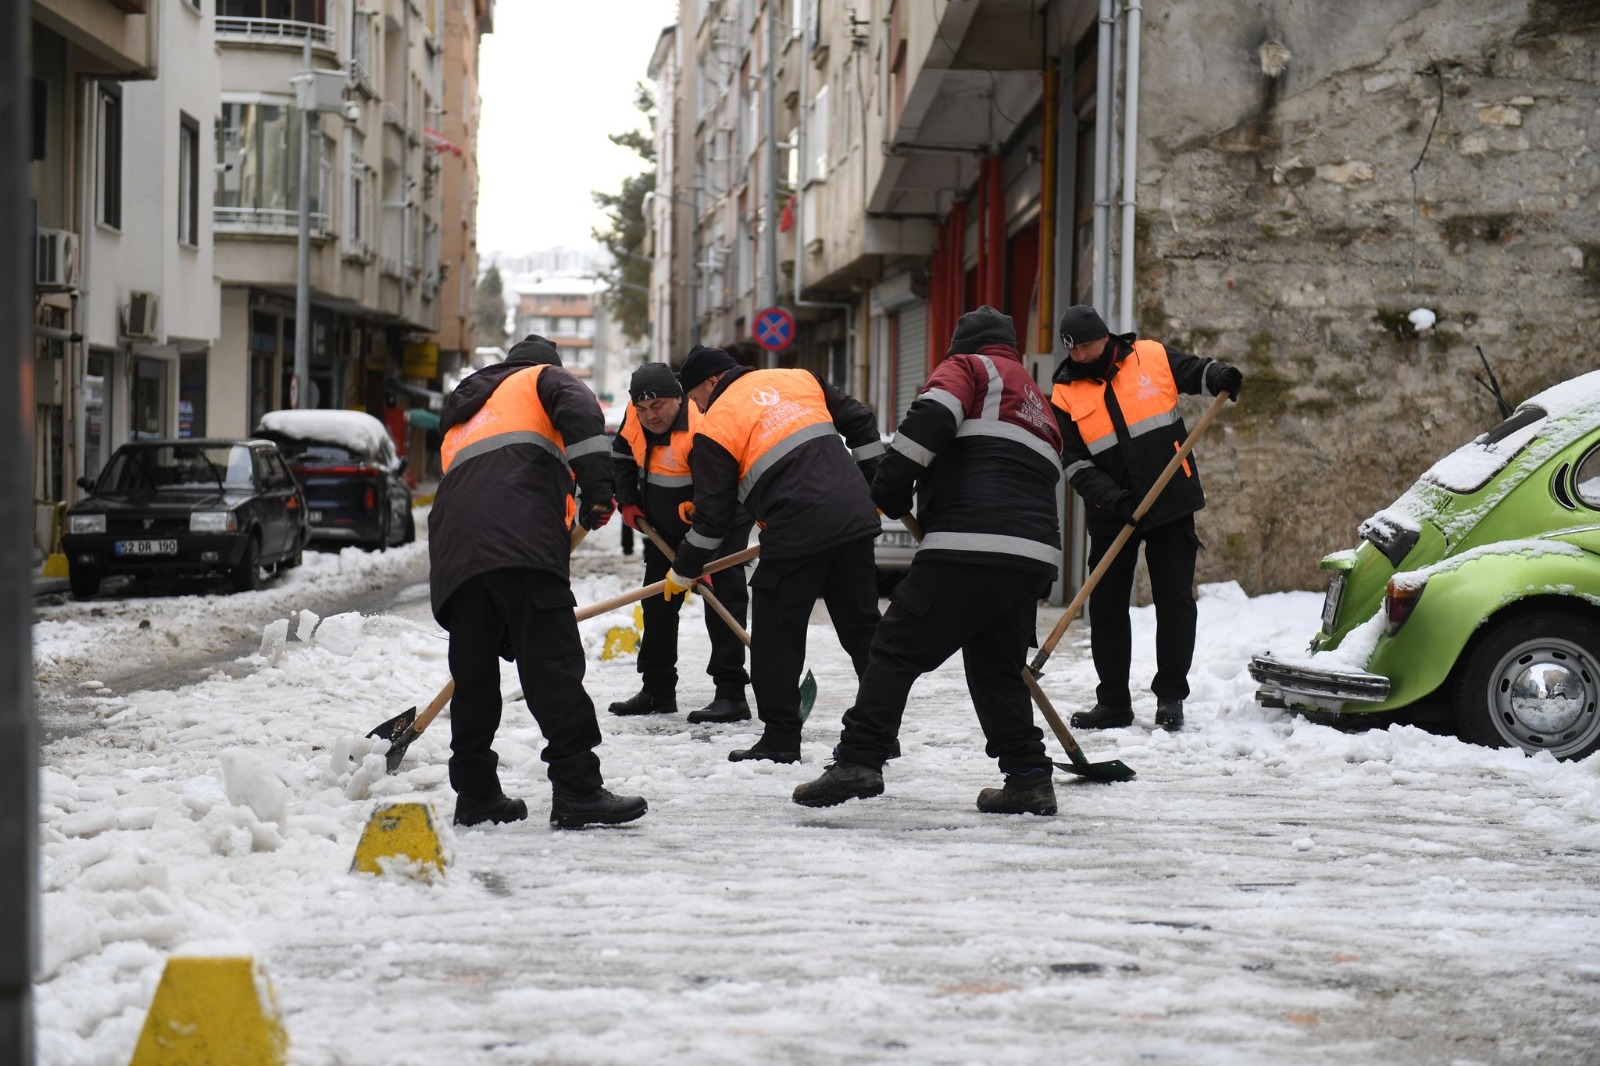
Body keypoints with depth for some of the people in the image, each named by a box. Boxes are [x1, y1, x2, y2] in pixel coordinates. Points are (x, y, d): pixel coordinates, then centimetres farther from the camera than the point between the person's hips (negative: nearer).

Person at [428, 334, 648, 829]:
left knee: (474, 675, 13)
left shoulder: (461, 420, 41)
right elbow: (580, 411, -1)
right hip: (521, 540, -6)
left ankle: (476, 794, 17)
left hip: (454, 551, 6)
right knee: (553, 663, -10)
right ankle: (577, 791, -16)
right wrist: (597, 486, -9)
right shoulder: (543, 377, 24)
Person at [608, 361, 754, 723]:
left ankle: (731, 694, -18)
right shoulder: (634, 416, -11)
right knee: (657, 601, 11)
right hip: (664, 524, 8)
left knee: (722, 598, -16)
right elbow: (622, 456, 12)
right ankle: (658, 690, 21)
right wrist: (628, 503, 4)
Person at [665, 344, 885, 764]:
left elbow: (714, 515, 3)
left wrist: (683, 572, 15)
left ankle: (780, 737, 9)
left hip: (797, 533, -6)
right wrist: (870, 490, 23)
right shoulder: (800, 381, 18)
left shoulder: (715, 426, 2)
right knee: (862, 623, 14)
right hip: (855, 518, 6)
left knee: (776, 633, 7)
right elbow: (861, 422, 18)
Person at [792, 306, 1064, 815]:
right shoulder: (1037, 402, 33)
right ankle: (1028, 780, 12)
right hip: (1034, 557, 7)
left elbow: (931, 416, -12)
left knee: (897, 648, -3)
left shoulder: (968, 367, 10)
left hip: (969, 545, -7)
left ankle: (859, 761, -11)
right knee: (997, 669, 18)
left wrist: (891, 486, -5)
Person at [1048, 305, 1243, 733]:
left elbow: (1195, 371, 9)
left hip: (1172, 503, -1)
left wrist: (1220, 377, -14)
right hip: (1112, 514, 2)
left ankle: (1170, 697, 5)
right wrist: (1110, 498, -20)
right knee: (1106, 605, 5)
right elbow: (1075, 463, -6)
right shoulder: (1065, 396, -1)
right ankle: (1113, 702, 16)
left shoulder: (1152, 358, -2)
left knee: (1175, 600, -3)